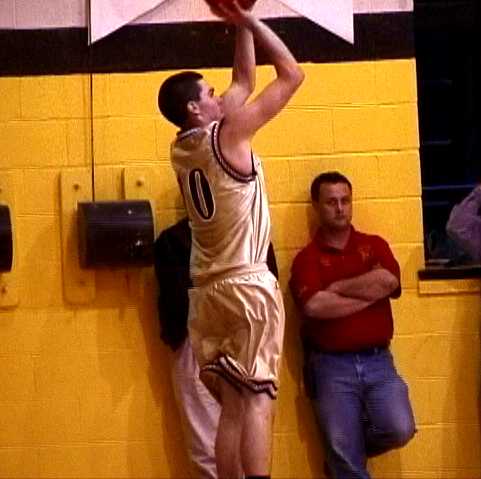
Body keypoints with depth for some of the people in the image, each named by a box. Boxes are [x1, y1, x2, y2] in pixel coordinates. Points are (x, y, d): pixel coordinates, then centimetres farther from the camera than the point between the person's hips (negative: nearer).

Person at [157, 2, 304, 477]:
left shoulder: (181, 149, 10)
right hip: (249, 287, -7)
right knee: (257, 401, -8)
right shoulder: (227, 136, -11)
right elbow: (292, 74, -7)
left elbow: (243, 82, 21)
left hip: (209, 291, 7)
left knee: (232, 406, 8)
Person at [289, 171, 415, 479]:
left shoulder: (375, 245, 9)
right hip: (331, 365, -2)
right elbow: (315, 306, -18)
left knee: (399, 429, -14)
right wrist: (369, 294, -10)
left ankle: (348, 453, 16)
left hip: (377, 360, 2)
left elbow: (388, 281, -12)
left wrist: (336, 287, -9)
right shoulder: (307, 258, 0)